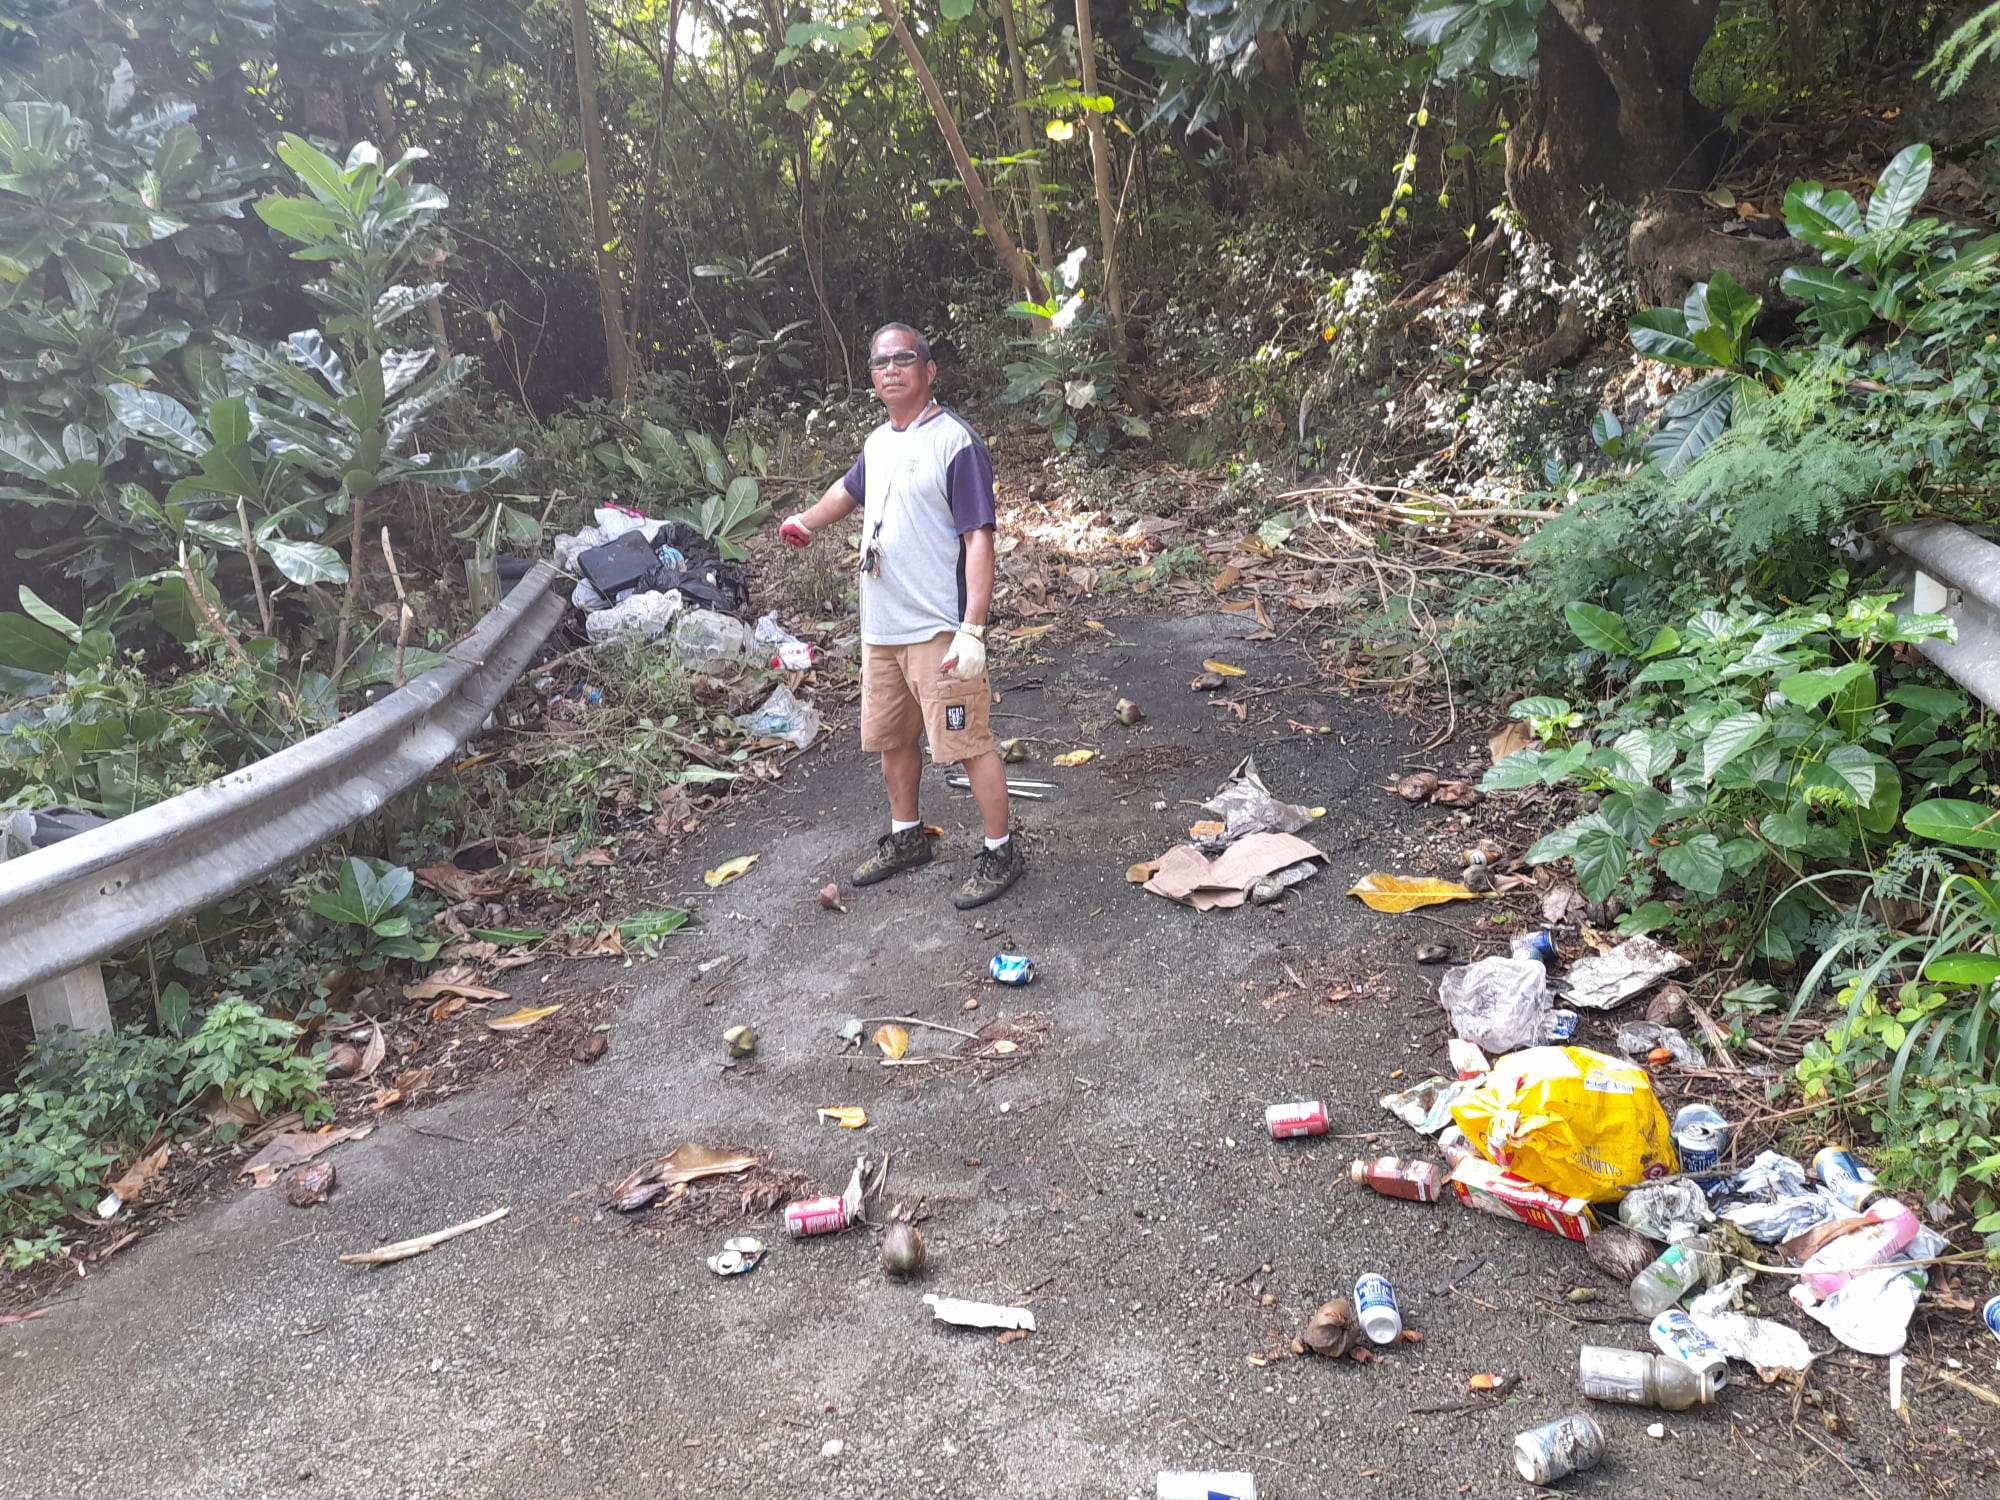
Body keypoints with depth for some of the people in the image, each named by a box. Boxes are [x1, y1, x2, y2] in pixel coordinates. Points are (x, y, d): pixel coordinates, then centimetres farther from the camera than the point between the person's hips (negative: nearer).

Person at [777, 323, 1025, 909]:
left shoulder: (955, 442, -13)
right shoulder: (878, 443, 11)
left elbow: (979, 538, -18)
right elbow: (850, 488, 34)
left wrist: (972, 631, -25)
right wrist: (808, 522, 50)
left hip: (938, 631, -8)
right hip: (880, 628, 8)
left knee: (966, 743, -4)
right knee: (890, 740, 19)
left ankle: (1001, 851, 12)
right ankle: (906, 838, 37)